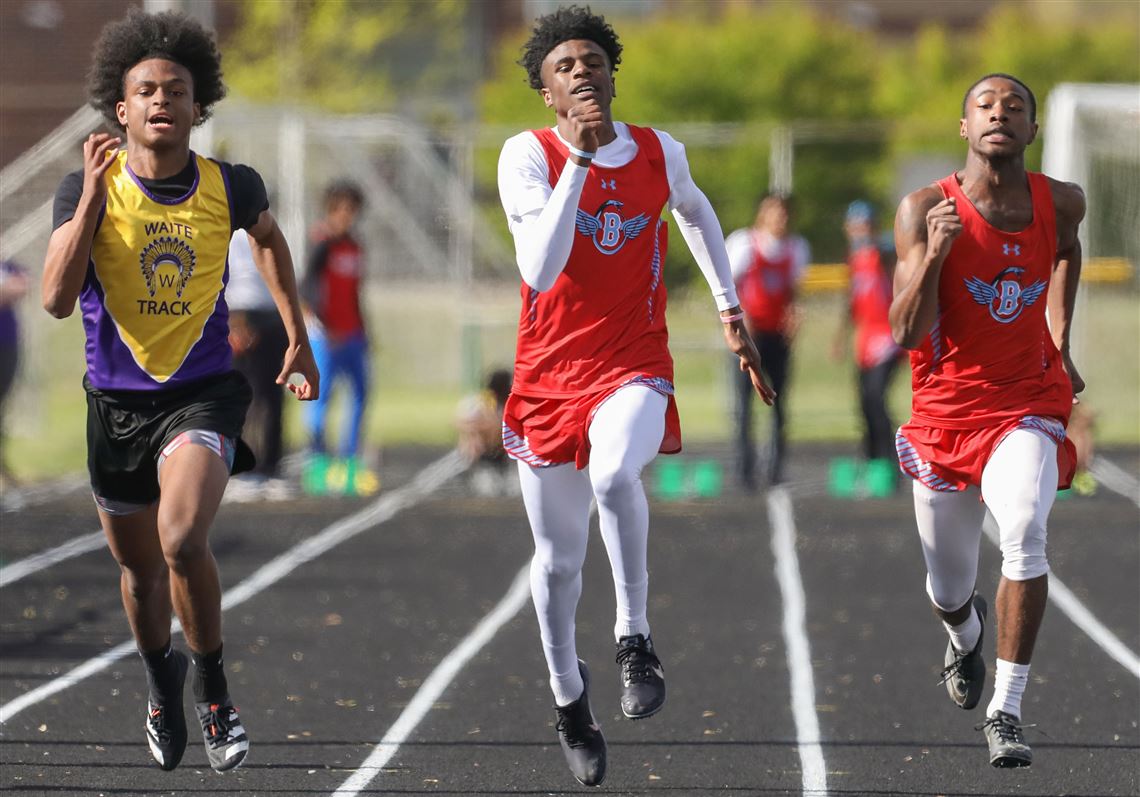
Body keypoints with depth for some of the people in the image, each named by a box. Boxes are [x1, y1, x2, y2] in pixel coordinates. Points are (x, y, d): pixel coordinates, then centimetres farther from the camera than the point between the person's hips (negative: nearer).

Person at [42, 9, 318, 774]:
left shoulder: (231, 187, -5)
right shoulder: (87, 188, -9)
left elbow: (268, 237, 20)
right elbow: (58, 298, -20)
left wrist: (298, 335, 20)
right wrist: (94, 195, -23)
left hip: (203, 393, -1)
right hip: (118, 400, 1)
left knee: (183, 537, -26)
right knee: (141, 569, 16)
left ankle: (213, 686, -4)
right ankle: (162, 676, 47)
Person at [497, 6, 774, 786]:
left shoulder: (660, 154, 1)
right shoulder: (529, 156, -9)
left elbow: (695, 210, 26)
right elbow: (541, 271, -24)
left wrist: (729, 308, 24)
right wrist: (581, 160, -26)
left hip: (634, 367, 0)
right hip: (550, 371, 0)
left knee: (614, 473, -35)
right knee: (558, 558, 9)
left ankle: (635, 641, -21)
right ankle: (569, 700, 32)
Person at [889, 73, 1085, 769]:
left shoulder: (1061, 203, -4)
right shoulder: (926, 209, -12)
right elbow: (906, 333, -18)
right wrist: (935, 253, -32)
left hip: (1028, 404, 0)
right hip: (945, 410, 0)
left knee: (1025, 534, -29)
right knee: (949, 589, 13)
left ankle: (1008, 710, -22)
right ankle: (965, 633, 53)